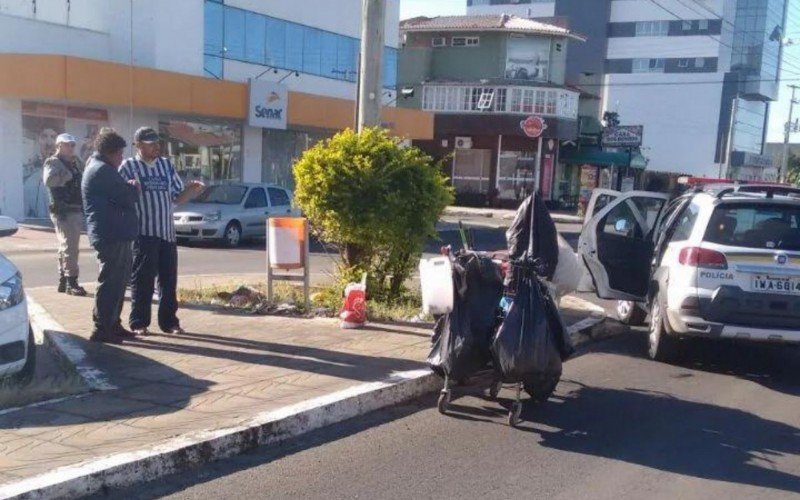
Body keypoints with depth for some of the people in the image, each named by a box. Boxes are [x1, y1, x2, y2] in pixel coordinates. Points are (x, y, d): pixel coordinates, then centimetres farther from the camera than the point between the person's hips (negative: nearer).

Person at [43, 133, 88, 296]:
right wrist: (69, 174, -18)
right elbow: (49, 179, -24)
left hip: (77, 210, 8)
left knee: (67, 246, 14)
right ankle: (71, 282, -7)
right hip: (63, 211, -8)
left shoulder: (76, 162, 18)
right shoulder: (53, 162, -5)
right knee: (69, 247, -10)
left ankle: (63, 281, 22)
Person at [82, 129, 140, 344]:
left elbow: (119, 194, 21)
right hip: (111, 235, -11)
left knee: (118, 281, 15)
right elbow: (128, 196, -17)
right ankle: (102, 329, -2)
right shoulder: (102, 170, -15)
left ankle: (112, 324, 23)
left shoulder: (100, 168, 20)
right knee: (110, 282, -7)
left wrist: (129, 188, 2)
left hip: (115, 234, 11)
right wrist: (135, 188, 3)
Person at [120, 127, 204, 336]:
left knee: (169, 280, 8)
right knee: (143, 279, -1)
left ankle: (169, 321, 17)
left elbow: (177, 197, 16)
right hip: (143, 232, -5)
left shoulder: (167, 165, 14)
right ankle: (139, 323, 8)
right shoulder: (128, 166, 0)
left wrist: (193, 189, -2)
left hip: (167, 232, 5)